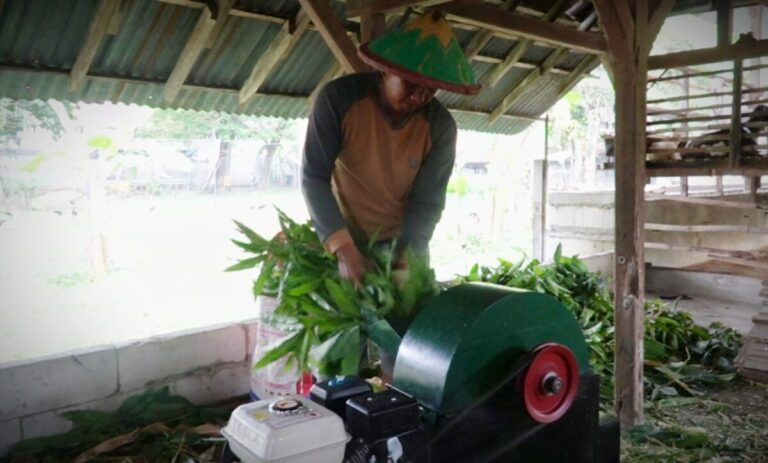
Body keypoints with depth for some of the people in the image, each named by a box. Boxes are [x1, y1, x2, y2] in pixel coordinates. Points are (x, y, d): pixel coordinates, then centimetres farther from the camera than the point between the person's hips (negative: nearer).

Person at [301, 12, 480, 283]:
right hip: (337, 237, -1)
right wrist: (344, 247, -32)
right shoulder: (339, 97, -20)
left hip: (401, 241, 2)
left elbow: (427, 203, -12)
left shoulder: (440, 126, -14)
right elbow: (314, 178, -20)